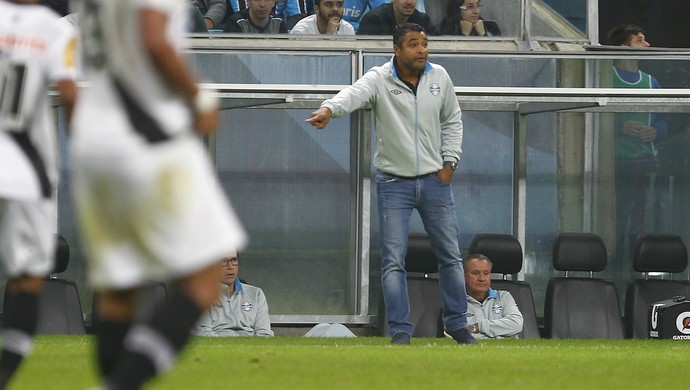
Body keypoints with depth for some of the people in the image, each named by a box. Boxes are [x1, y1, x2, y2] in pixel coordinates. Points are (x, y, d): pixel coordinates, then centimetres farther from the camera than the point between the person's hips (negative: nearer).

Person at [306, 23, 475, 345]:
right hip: (393, 183, -3)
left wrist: (449, 162, 4)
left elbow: (452, 121, 13)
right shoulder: (380, 80, -14)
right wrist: (329, 109, -57)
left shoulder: (439, 77, -1)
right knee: (393, 261, -5)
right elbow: (354, 94, -35)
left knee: (450, 255, 11)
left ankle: (457, 323, 25)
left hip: (435, 181, 3)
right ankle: (400, 331, 2)